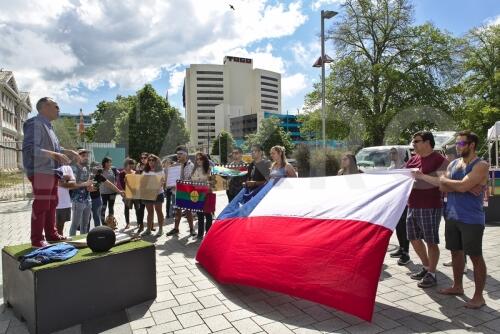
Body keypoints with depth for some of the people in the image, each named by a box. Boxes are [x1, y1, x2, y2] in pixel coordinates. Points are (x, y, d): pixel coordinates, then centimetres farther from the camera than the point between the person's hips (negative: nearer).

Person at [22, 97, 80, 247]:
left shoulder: (48, 126, 18)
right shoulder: (35, 123, -10)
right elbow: (29, 148, -21)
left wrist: (68, 152, 11)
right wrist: (53, 154, -30)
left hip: (51, 172, 10)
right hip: (40, 171, -10)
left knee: (52, 204, 15)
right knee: (41, 205, -5)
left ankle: (51, 234, 25)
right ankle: (37, 239, 3)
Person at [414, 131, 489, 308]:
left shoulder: (481, 165, -10)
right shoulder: (453, 163, 10)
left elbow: (462, 186, -23)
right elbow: (443, 187, 1)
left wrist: (444, 179, -6)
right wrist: (465, 188, -14)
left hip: (471, 219, -7)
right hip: (452, 216, 7)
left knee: (475, 256, 3)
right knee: (456, 252, 16)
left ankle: (479, 296, 14)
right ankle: (457, 286, 31)